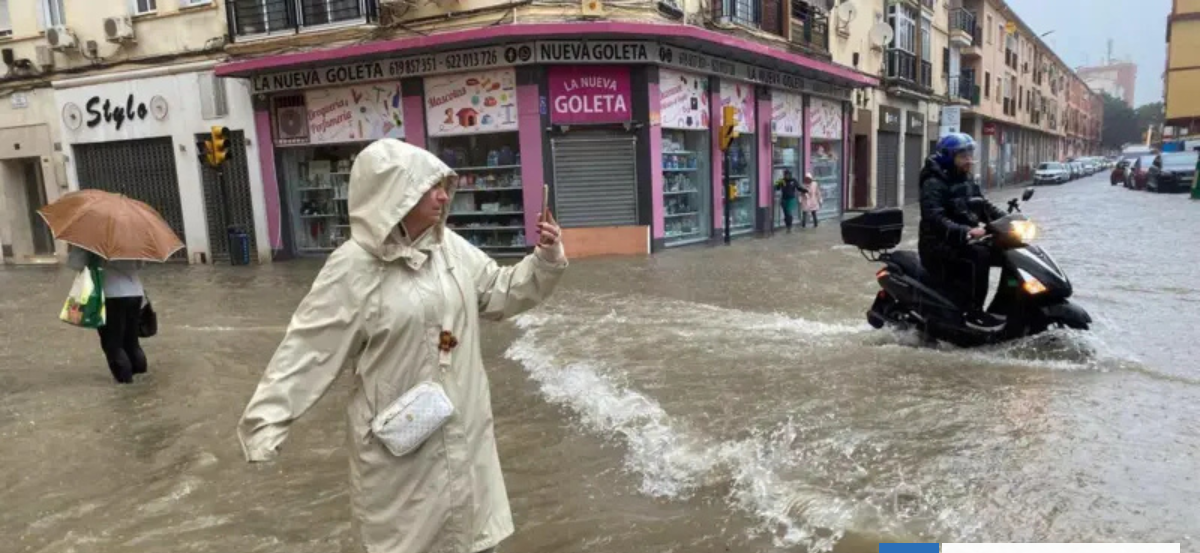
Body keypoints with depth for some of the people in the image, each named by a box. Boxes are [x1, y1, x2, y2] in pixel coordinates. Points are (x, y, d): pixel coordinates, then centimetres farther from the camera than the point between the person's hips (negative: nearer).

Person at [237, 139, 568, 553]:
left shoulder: (451, 247, -1)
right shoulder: (354, 268, -17)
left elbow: (501, 294, 8)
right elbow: (309, 348, -15)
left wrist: (546, 260, -6)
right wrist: (266, 420, -16)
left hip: (462, 426, 5)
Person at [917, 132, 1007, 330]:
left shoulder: (967, 179, 14)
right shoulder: (934, 183, -15)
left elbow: (983, 205, 18)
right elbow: (935, 219, -27)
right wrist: (966, 232, -38)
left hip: (963, 241, 9)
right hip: (939, 244, -9)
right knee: (979, 254, -31)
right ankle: (974, 313, -26)